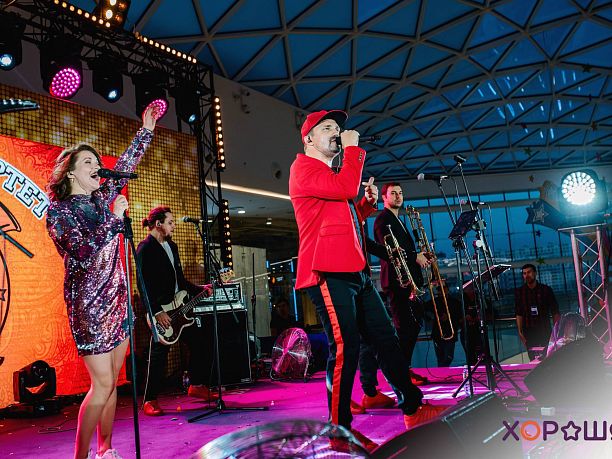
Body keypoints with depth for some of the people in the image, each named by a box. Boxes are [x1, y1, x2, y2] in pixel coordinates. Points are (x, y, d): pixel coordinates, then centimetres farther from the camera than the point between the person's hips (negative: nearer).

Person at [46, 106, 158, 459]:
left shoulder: (102, 199, 10)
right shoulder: (58, 211, -8)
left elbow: (126, 165, 20)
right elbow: (84, 253, -20)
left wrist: (146, 130, 18)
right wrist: (115, 217, -17)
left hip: (117, 299, 6)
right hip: (89, 303, -6)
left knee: (113, 381, 9)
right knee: (103, 383, -9)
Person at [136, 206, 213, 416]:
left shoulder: (172, 246, 16)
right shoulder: (145, 248, -11)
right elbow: (144, 285, -18)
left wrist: (199, 289, 11)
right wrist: (157, 312, -22)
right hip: (160, 311, -9)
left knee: (198, 342, 10)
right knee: (159, 354, -6)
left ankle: (196, 386, 26)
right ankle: (150, 401, 4)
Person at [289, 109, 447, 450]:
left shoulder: (331, 174, 28)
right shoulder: (304, 167, -1)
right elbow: (345, 187, -18)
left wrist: (369, 203, 13)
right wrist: (353, 148, -5)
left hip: (355, 270, 10)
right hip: (329, 271, -10)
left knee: (386, 337, 10)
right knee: (346, 346, -12)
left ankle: (414, 408, 19)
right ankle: (340, 429, -2)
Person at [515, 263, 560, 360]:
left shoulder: (546, 290, 4)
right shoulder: (520, 292, 6)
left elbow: (555, 312, 5)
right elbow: (519, 314, 4)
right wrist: (520, 331, -3)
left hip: (545, 330, 0)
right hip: (529, 331, 0)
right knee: (533, 359, -3)